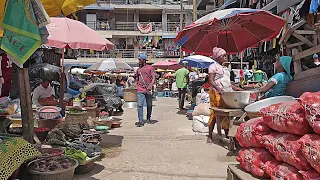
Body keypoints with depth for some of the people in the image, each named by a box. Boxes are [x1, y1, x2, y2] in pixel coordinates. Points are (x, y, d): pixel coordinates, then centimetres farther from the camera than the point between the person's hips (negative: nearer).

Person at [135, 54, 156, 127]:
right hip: (140, 90, 2)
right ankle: (141, 121, -12)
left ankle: (148, 119, 26)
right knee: (140, 105, -11)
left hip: (148, 90, -2)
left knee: (149, 105, 10)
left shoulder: (150, 68, 2)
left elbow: (154, 78, -7)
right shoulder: (138, 69, 15)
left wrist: (150, 86, -21)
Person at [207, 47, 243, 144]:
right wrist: (218, 88, -25)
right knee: (214, 114, -7)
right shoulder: (213, 66, 0)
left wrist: (237, 89, 16)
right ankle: (210, 136, -1)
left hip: (227, 93, 7)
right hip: (217, 93, -7)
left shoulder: (225, 68, 23)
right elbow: (211, 80, -10)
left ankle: (227, 134, 11)